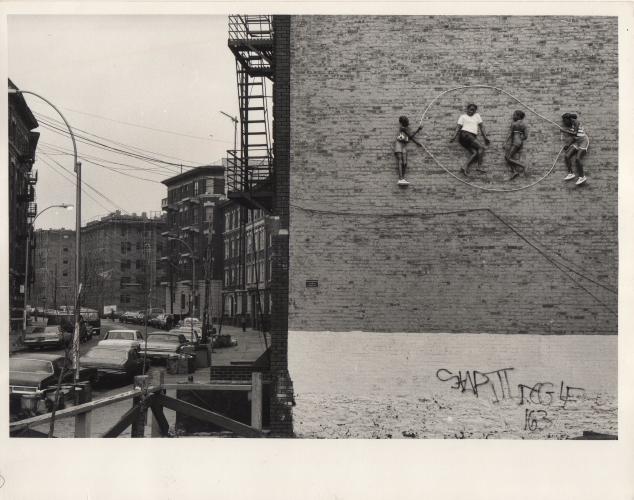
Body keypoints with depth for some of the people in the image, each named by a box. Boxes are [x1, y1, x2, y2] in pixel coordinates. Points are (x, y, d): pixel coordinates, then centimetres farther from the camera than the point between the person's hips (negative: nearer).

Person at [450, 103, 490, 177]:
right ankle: (479, 166, -30)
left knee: (475, 153, -21)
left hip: (473, 137, 5)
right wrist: (454, 137, -12)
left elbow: (481, 126, 20)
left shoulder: (477, 116, 28)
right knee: (481, 147, -23)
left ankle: (465, 167, -34)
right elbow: (458, 127, 3)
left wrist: (485, 137, 9)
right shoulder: (463, 116, 15)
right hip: (465, 134, -5)